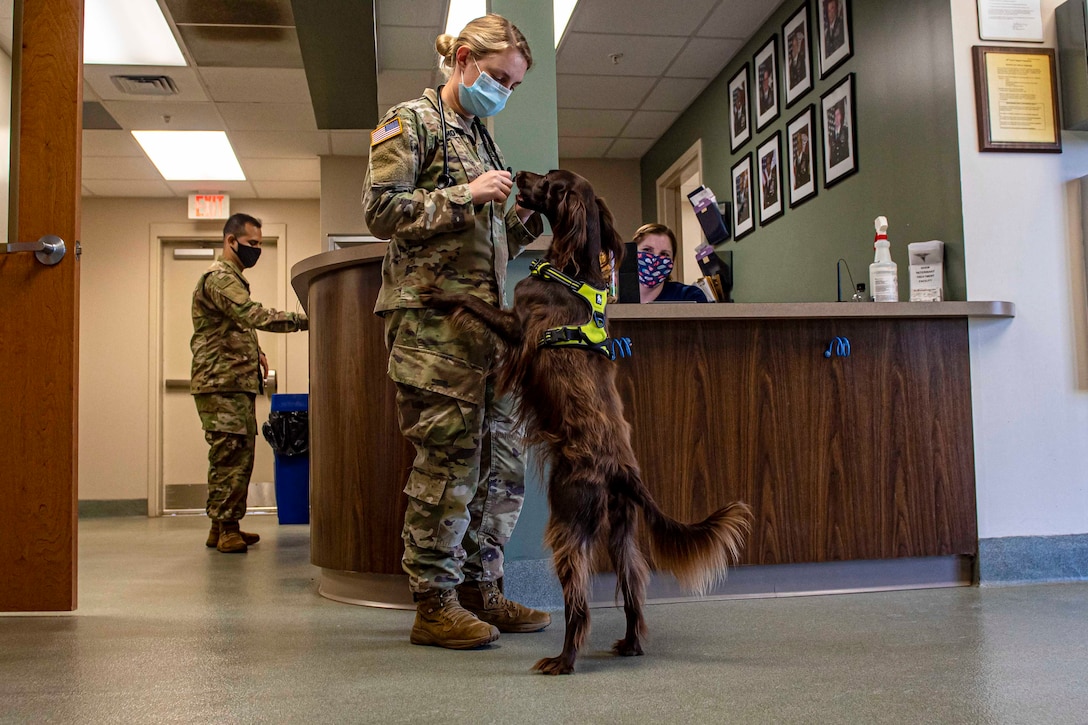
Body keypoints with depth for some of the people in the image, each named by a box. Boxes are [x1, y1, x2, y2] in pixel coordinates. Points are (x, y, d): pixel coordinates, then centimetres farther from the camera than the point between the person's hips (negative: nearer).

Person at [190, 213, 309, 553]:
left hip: (239, 383, 10)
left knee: (238, 457, 11)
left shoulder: (232, 278, 23)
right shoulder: (219, 277, -11)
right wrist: (305, 320, -31)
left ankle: (224, 527, 17)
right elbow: (254, 316, -26)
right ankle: (226, 528, -3)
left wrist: (255, 351, 12)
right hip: (222, 384, -10)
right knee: (229, 457, -9)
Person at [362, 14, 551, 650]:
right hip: (433, 316, -8)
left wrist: (527, 219, 7)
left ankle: (482, 592, 17)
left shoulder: (481, 138, 25)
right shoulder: (412, 121, 2)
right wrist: (466, 195, -12)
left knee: (501, 460, 7)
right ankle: (434, 605, 4)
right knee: (448, 461, -7)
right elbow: (381, 210, -10)